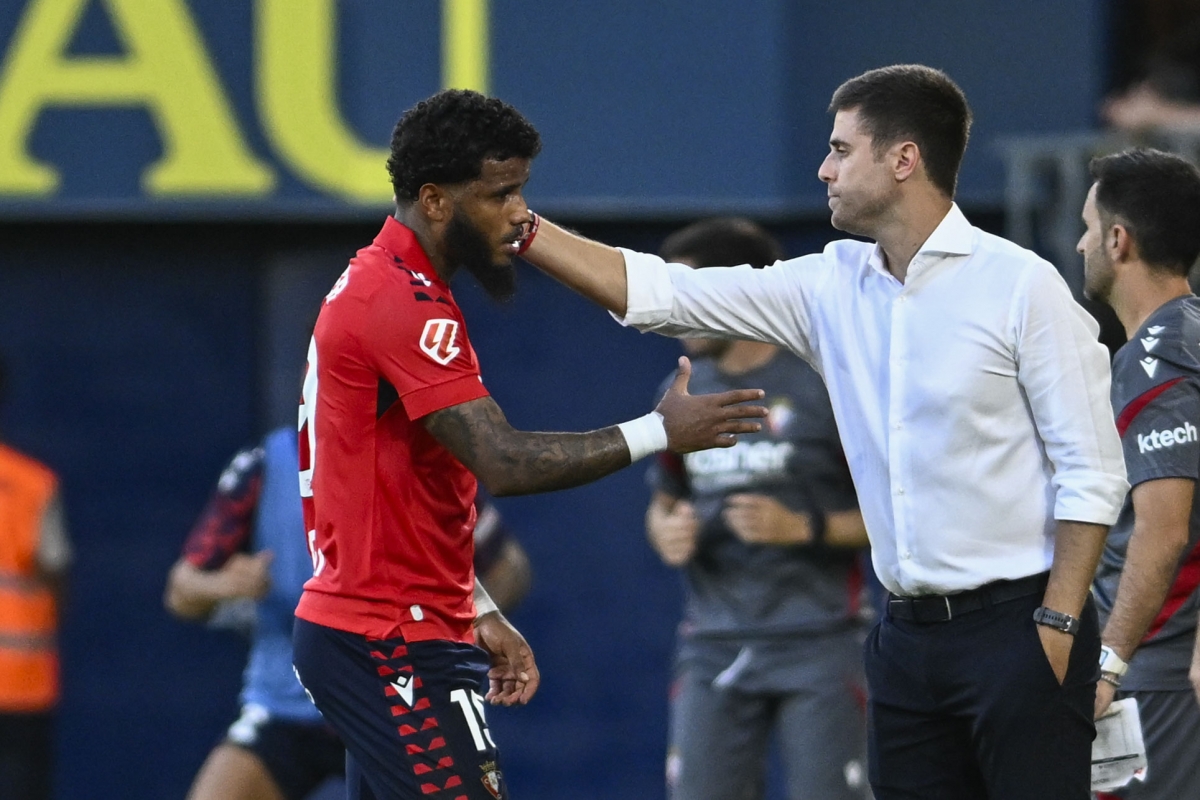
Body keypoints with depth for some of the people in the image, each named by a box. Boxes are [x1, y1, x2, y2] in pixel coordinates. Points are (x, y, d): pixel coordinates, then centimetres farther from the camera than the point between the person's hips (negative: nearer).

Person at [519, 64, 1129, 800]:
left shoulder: (1020, 285, -8)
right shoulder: (832, 286, 9)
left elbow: (1094, 475, -9)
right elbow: (661, 294, 9)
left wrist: (1059, 624, -14)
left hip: (1016, 627, -6)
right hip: (910, 634, 6)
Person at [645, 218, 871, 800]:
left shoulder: (830, 382, -5)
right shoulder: (685, 392, 13)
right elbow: (663, 504, 25)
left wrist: (804, 528, -17)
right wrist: (665, 531, 2)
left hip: (820, 643, -5)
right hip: (714, 647, 5)